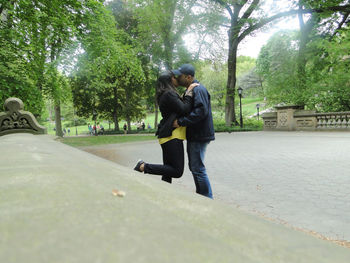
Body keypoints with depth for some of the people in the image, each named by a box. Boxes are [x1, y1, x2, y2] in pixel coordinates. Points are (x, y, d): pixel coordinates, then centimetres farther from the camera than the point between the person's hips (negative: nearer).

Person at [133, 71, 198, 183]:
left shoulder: (166, 94, 20)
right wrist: (189, 93, -6)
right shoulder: (169, 94, -11)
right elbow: (184, 110, -16)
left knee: (168, 172, 13)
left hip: (168, 135, 11)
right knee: (177, 171, -9)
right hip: (172, 136, -11)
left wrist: (187, 91, 14)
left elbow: (182, 105, 19)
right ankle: (143, 167, -10)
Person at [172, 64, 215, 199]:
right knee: (194, 167, 18)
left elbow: (201, 111, -28)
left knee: (198, 168, -5)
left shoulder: (198, 90, -16)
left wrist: (180, 122, -26)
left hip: (199, 137, -11)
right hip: (194, 136, 11)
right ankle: (200, 195, 32)